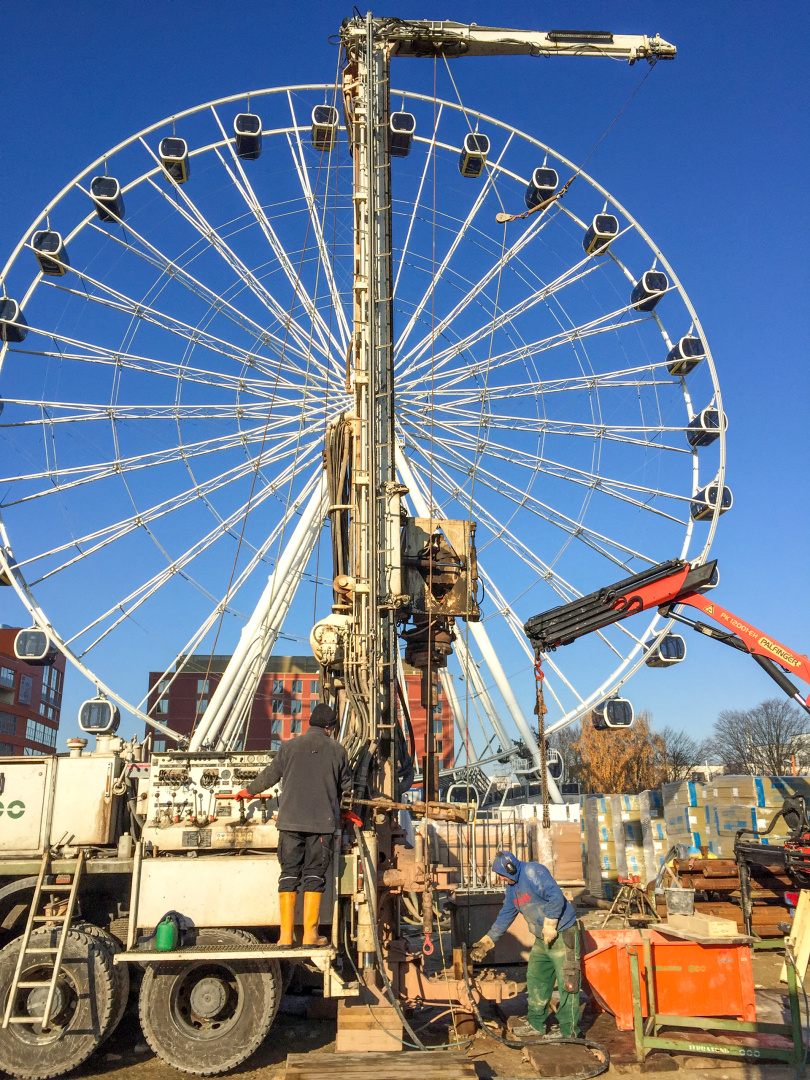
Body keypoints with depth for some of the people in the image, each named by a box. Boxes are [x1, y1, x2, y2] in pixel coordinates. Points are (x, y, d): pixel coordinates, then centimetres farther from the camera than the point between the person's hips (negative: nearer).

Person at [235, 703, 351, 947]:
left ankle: (286, 934, 6)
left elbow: (270, 775, 14)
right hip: (323, 821, -1)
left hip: (291, 820, 1)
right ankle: (310, 934, 4)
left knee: (289, 873, 7)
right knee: (315, 875, 5)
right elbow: (345, 787, 14)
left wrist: (249, 791, 32)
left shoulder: (290, 746, 4)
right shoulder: (337, 750, 4)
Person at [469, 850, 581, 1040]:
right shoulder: (512, 886, 12)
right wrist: (486, 942, 18)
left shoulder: (533, 872, -18)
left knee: (567, 982, -4)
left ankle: (569, 1031, 5)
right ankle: (536, 1024, 28)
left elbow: (556, 897, -27)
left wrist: (550, 926, -23)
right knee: (536, 980, 15)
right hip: (542, 939, 10)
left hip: (562, 936, -10)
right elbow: (505, 916, 20)